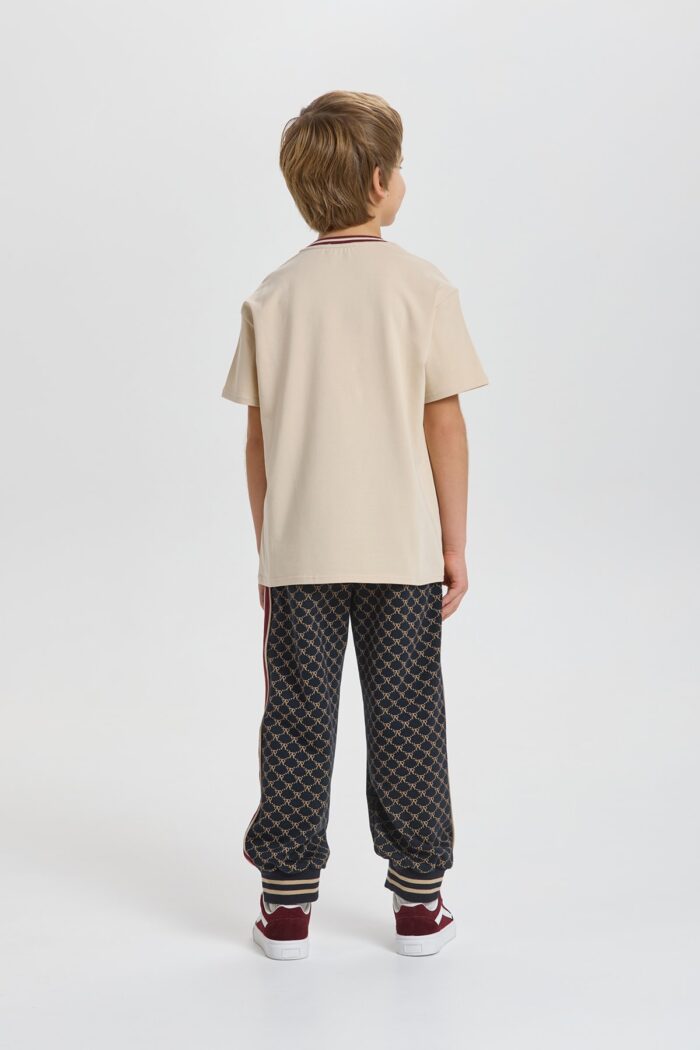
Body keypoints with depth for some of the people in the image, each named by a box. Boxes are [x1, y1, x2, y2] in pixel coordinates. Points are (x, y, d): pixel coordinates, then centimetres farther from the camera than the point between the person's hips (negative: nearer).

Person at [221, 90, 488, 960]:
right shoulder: (423, 286, -6)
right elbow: (444, 424, -6)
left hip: (299, 550, 1)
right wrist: (455, 544, 2)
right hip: (402, 547, -1)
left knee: (296, 720, 9)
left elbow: (259, 438, 2)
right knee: (405, 719, 10)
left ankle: (287, 900, 18)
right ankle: (418, 897, 20)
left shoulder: (273, 296, 0)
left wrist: (267, 551, 11)